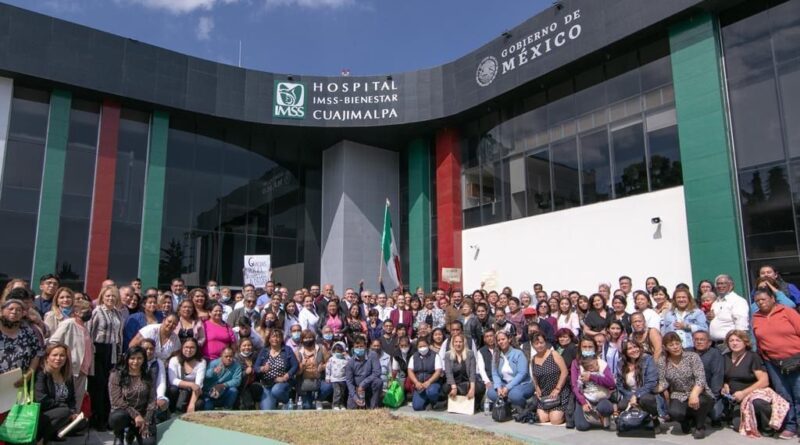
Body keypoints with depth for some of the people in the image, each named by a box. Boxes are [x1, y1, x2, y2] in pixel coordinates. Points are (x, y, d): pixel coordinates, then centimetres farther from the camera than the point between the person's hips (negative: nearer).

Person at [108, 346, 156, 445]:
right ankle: (118, 435, 0)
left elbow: (152, 401, -2)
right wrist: (135, 415, -20)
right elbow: (117, 401, -14)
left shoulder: (148, 377, 2)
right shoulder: (116, 375, -8)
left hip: (143, 415, 2)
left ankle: (132, 432, 18)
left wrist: (146, 421, -14)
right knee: (118, 417, -38)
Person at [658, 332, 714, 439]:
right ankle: (687, 419, 10)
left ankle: (700, 426, -3)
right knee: (674, 413, -31)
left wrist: (694, 394, -39)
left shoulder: (692, 356, -10)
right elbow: (663, 381, -1)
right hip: (679, 396, 1)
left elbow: (700, 378, -20)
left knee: (700, 401, -37)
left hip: (698, 394, -1)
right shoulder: (662, 361, -1)